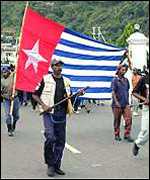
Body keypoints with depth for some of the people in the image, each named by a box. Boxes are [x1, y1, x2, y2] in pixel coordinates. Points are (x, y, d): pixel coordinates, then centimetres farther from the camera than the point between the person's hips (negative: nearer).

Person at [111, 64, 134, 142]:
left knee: (129, 119, -6)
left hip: (125, 104, 4)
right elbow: (113, 92, -9)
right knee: (117, 120, 6)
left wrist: (127, 101, 16)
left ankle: (127, 135, 2)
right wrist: (116, 102, -17)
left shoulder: (126, 80, 11)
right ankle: (117, 135, 18)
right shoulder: (115, 80, -5)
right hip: (117, 104, -4)